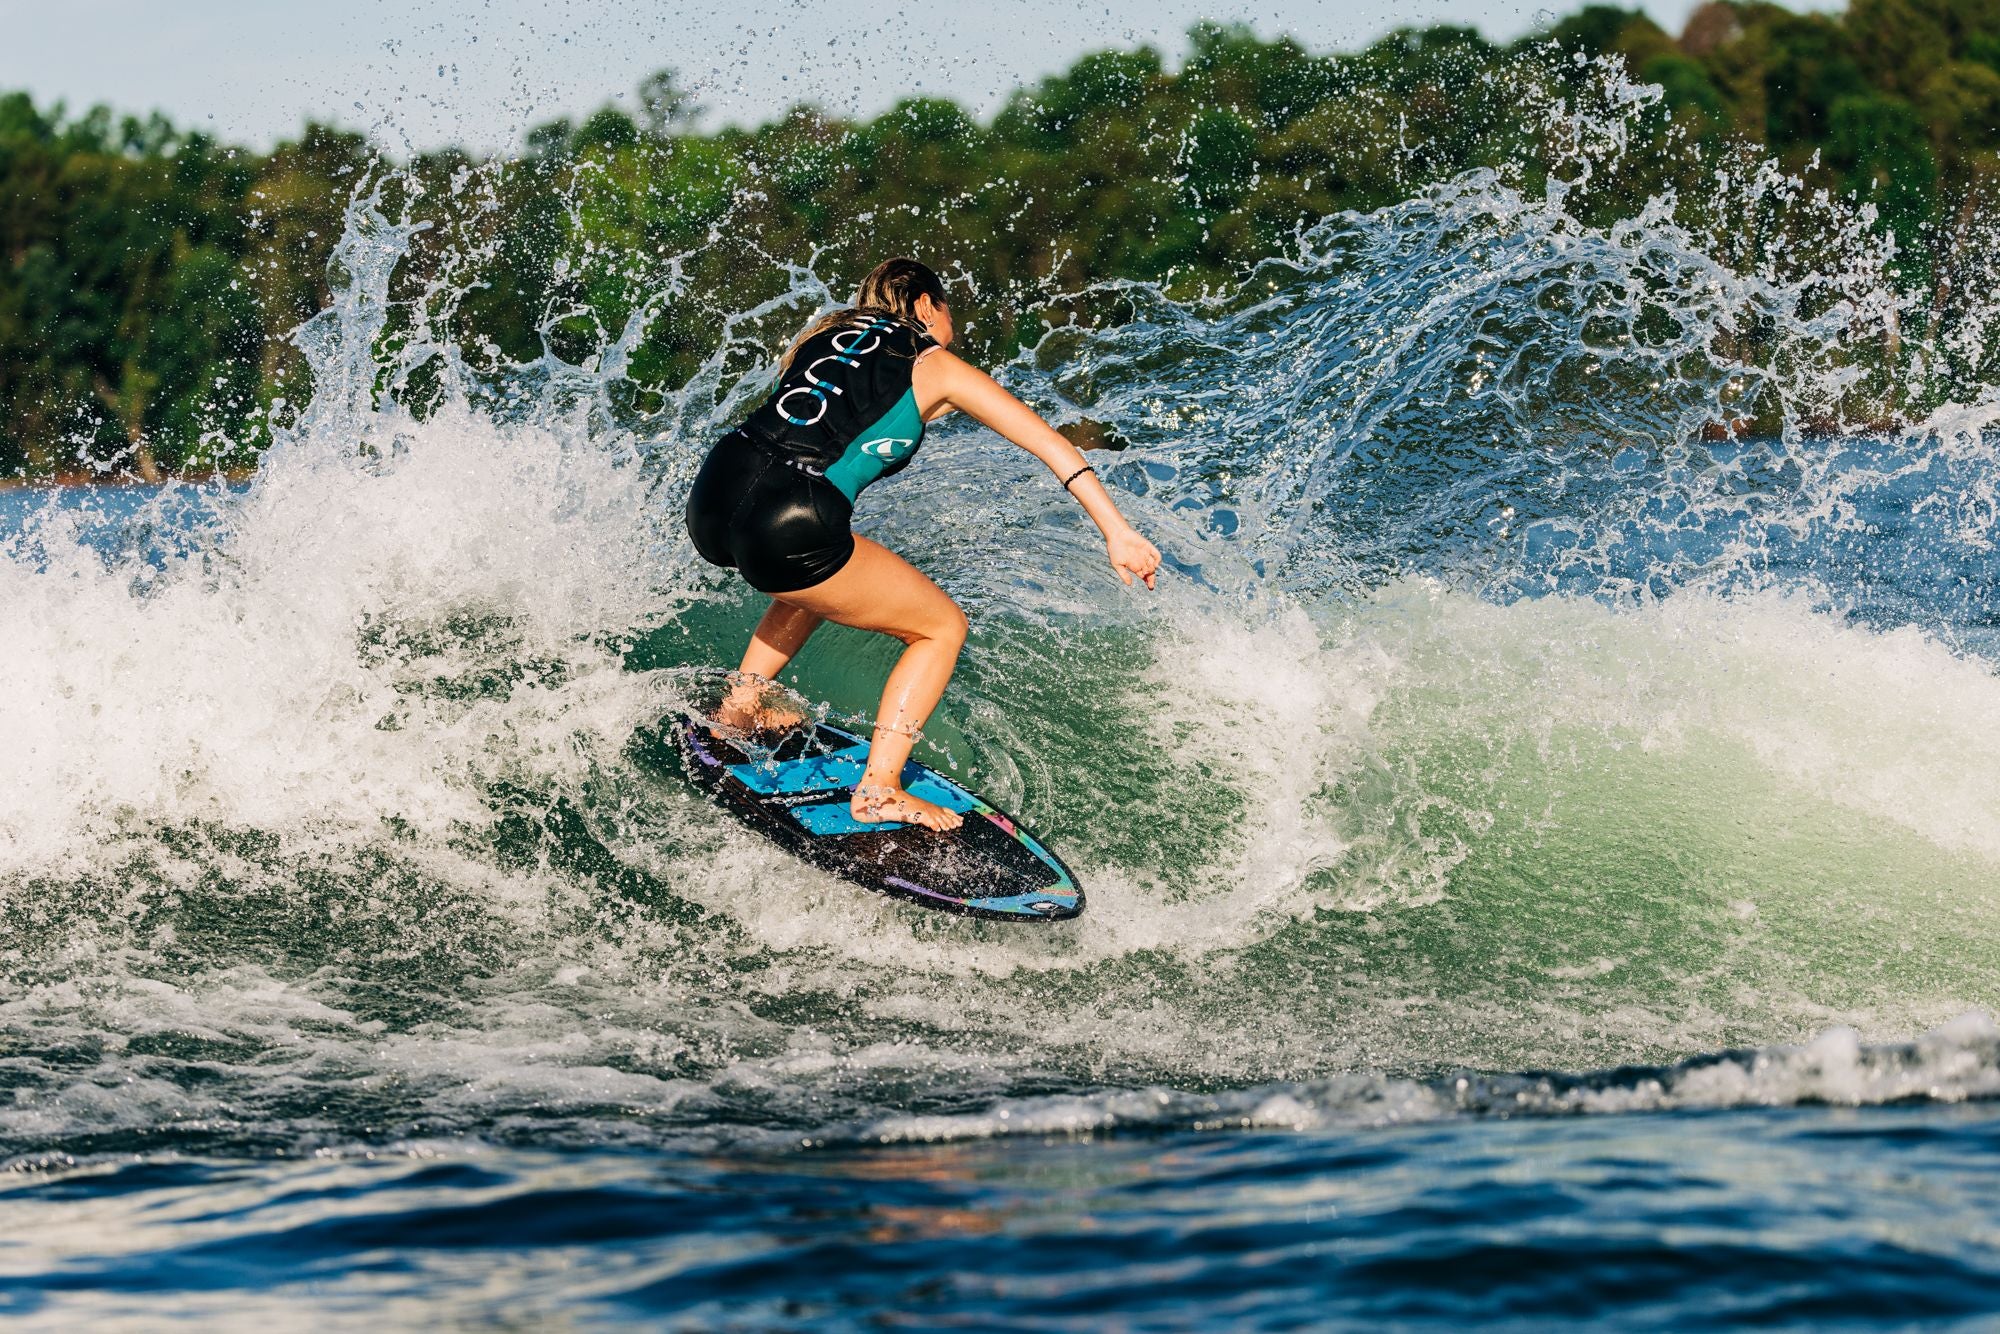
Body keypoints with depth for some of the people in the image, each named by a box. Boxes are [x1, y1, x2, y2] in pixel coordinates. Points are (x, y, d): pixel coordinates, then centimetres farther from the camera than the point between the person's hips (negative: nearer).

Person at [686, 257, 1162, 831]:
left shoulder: (828, 333, 26)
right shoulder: (936, 366, 12)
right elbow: (1052, 445, 9)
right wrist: (1117, 533, 8)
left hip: (709, 501, 7)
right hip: (785, 525, -7)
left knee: (819, 573, 39)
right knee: (943, 627, 11)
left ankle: (740, 706, 35)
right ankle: (877, 790, 2)